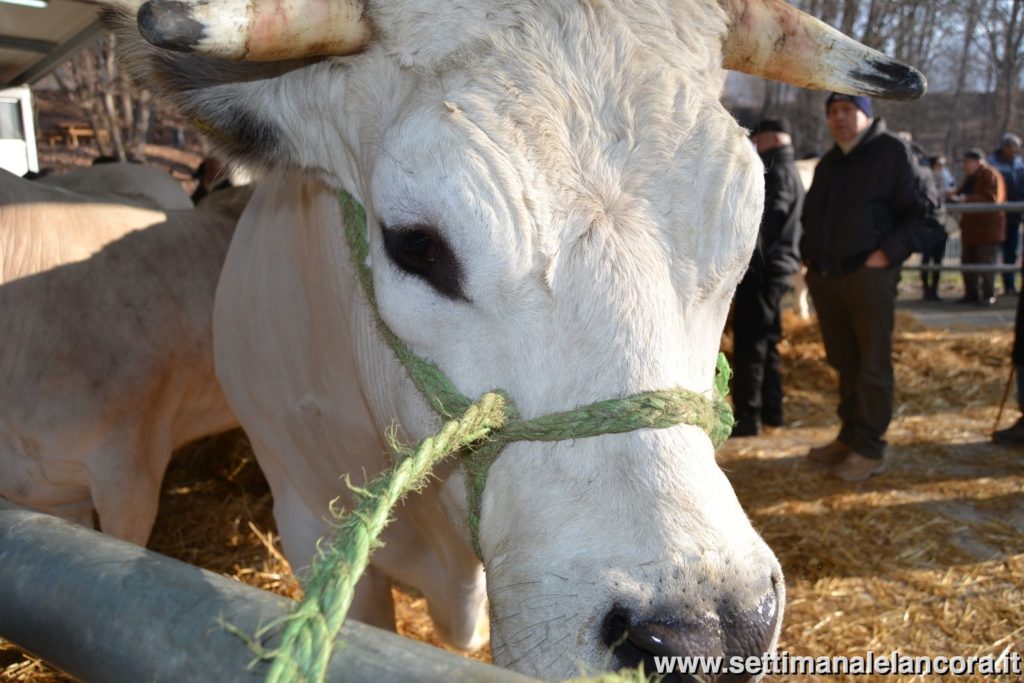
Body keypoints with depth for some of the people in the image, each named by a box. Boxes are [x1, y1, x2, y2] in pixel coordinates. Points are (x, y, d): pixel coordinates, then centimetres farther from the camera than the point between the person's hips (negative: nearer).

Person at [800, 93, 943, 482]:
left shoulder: (893, 153, -3)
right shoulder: (827, 164, 18)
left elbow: (928, 213, -7)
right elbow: (811, 215, 30)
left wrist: (888, 253, -15)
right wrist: (809, 254, 14)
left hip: (869, 277, -6)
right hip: (824, 278, 7)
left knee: (872, 366, -2)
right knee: (843, 363, 12)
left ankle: (870, 449, 5)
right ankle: (850, 437, 22)